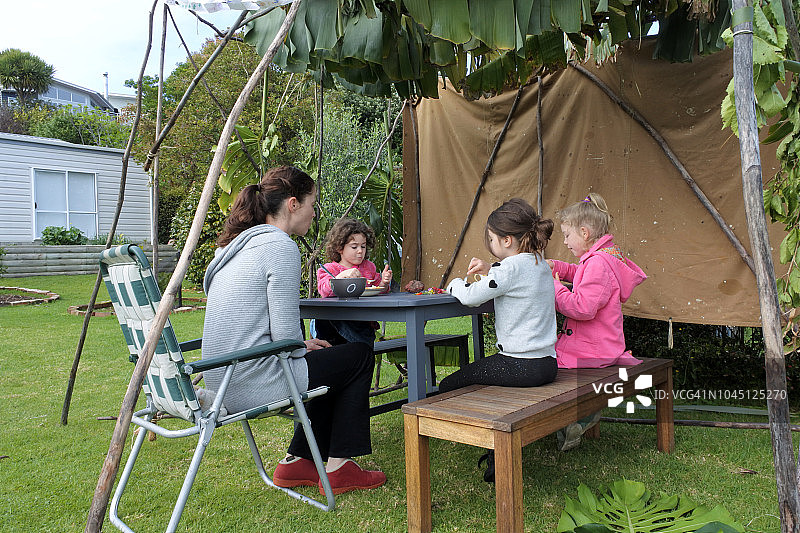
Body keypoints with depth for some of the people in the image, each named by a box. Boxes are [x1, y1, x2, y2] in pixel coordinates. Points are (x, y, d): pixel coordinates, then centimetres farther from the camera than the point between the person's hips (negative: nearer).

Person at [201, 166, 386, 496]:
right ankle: (338, 468, 15)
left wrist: (302, 345, 17)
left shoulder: (234, 245, 14)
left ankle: (296, 462, 26)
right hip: (254, 385, -9)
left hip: (221, 384, 9)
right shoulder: (280, 247, -16)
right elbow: (286, 337, -19)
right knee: (359, 356, 8)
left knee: (329, 361, 26)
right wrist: (304, 348, 4)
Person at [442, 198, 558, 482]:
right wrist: (490, 271, 14)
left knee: (448, 387, 0)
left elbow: (469, 296, -20)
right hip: (546, 363, 10)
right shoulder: (540, 263, 10)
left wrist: (455, 283, 1)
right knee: (474, 372, 29)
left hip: (522, 366, -10)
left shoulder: (512, 267, -18)